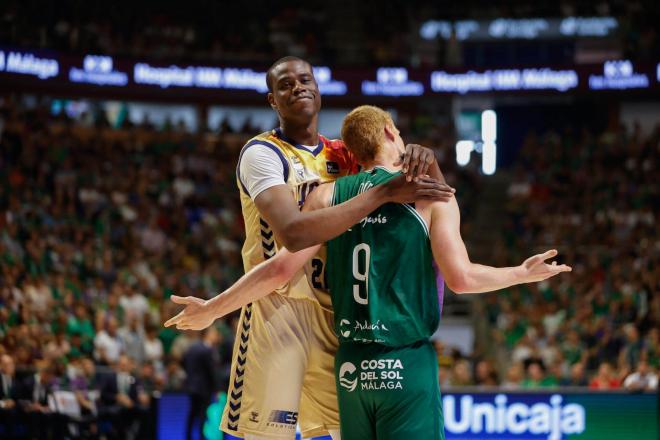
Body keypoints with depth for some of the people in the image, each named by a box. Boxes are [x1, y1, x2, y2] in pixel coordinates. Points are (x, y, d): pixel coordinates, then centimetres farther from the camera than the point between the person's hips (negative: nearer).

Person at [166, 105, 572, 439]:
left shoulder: (329, 195, 5)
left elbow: (283, 268, -2)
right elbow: (460, 278, -9)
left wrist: (211, 309, 8)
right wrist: (525, 274, 7)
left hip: (351, 366, 4)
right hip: (407, 363, -4)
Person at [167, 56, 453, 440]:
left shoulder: (343, 156, 12)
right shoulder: (262, 153, -9)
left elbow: (434, 196, 14)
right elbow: (293, 233, -27)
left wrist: (423, 161, -10)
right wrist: (384, 193, -28)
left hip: (334, 312, 6)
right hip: (279, 307, -6)